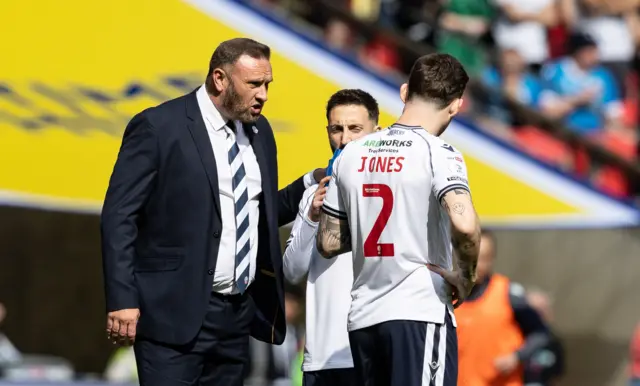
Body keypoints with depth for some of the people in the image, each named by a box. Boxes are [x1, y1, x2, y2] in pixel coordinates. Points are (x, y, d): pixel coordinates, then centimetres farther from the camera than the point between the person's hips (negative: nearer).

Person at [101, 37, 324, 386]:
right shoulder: (158, 127, -6)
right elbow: (119, 217, -8)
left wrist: (312, 184, 6)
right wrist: (122, 300, -15)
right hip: (175, 314, -7)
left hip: (237, 314, 7)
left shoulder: (259, 131, 14)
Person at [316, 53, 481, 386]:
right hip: (420, 314, -6)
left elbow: (328, 244, 11)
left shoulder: (352, 155, 8)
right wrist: (466, 275, -8)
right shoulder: (437, 153, -9)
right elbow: (463, 224, -25)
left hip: (364, 318, 6)